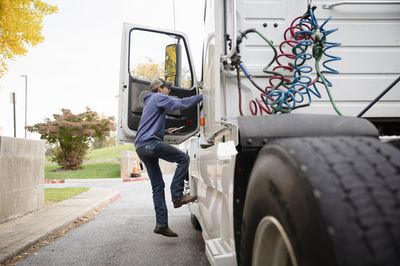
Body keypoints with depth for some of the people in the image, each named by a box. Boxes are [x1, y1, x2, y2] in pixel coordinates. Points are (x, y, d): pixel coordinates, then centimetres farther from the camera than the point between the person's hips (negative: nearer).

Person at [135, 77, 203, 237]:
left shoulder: (150, 101, 31)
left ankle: (161, 224, 2)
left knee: (157, 186, 6)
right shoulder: (159, 97, 2)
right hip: (150, 143, -10)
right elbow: (179, 104, -14)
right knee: (183, 158, -8)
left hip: (141, 146, 10)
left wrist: (166, 131, 32)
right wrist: (202, 97, -9)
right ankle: (177, 196, -12)